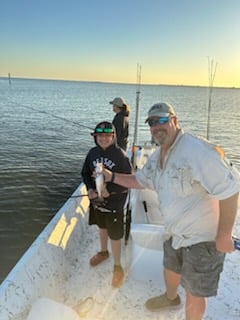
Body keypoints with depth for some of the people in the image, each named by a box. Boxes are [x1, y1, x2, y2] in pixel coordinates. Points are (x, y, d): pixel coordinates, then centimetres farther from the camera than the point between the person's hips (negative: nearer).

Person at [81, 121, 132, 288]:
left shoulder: (120, 155, -18)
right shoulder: (92, 153, -4)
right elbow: (85, 173, 6)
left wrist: (110, 191, -23)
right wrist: (90, 189, -10)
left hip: (115, 202, -5)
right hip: (97, 199, 5)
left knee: (115, 235, 4)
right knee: (102, 227, 26)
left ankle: (118, 266, 25)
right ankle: (103, 252, 52)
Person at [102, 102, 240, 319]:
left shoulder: (196, 150, -30)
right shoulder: (158, 156, 1)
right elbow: (141, 180, 16)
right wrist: (112, 177, 2)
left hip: (203, 237, -9)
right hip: (176, 232, 9)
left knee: (194, 292, 9)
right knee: (171, 269, 31)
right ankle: (171, 298, 63)